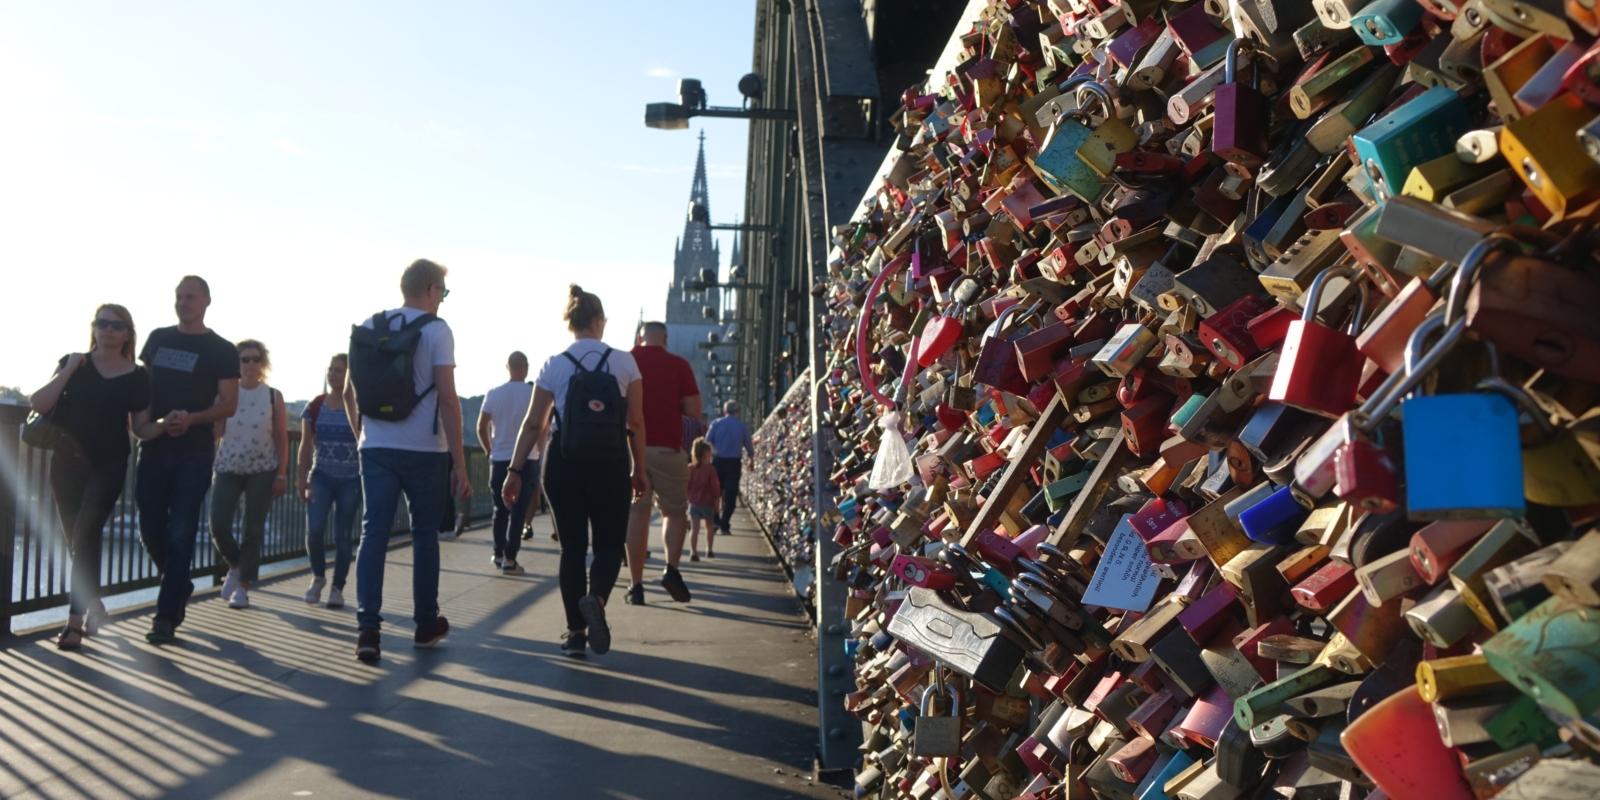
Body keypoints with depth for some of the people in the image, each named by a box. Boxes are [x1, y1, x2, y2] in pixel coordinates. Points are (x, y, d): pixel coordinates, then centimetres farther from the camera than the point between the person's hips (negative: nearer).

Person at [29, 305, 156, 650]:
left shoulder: (137, 376, 1)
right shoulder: (73, 363, 3)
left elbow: (141, 427, 3)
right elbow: (38, 404, -7)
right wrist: (69, 370, -13)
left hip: (108, 466, -2)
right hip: (67, 462, 2)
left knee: (85, 535, -13)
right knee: (76, 540, 8)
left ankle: (76, 621, -12)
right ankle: (92, 606, 27)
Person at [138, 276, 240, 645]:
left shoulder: (221, 350, 0)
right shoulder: (158, 338, 12)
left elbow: (228, 405, -5)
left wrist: (191, 419, -21)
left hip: (194, 452, -4)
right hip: (154, 447, 4)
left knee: (180, 534, -5)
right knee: (151, 529, 5)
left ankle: (167, 617, -2)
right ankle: (180, 587, 30)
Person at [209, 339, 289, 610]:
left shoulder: (273, 396, 2)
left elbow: (282, 438, 2)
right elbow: (215, 431, 1)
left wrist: (282, 473, -3)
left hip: (262, 470, -1)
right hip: (228, 468, 1)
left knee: (253, 529, 0)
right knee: (218, 526, -8)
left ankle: (243, 586, 9)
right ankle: (235, 566, 21)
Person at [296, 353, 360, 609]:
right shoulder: (314, 406, 3)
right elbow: (306, 445, 6)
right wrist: (302, 479, 2)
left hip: (351, 479, -2)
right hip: (321, 476, 2)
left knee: (343, 536, 2)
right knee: (314, 530, -11)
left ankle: (337, 588, 14)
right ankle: (318, 576, 15)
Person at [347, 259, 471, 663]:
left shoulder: (367, 328, 9)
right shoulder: (436, 331, -7)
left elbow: (352, 392, 15)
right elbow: (447, 398, -12)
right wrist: (459, 462, -9)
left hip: (375, 448, 4)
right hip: (423, 451, -3)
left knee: (373, 533, 2)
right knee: (424, 535, 9)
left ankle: (367, 629, -9)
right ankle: (426, 625, 21)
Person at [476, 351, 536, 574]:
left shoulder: (494, 394, 1)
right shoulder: (533, 393, -6)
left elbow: (481, 428, 2)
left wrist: (490, 450, 15)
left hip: (499, 460, 3)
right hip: (526, 460, -3)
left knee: (500, 508, 16)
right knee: (518, 511, 0)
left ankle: (499, 554, 21)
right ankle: (509, 558, -3)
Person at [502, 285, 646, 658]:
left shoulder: (554, 366, 1)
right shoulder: (624, 363, 1)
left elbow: (534, 424, -2)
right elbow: (636, 423, 1)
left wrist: (515, 470, 3)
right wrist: (639, 468, 10)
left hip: (564, 464, 1)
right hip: (610, 463, -1)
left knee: (572, 547, 10)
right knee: (610, 543, 11)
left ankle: (575, 631, 9)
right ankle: (595, 598, -19)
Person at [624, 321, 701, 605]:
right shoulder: (678, 365, 0)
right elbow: (693, 409, -3)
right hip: (667, 448, -2)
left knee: (636, 513, 7)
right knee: (675, 511, 13)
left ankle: (636, 584, 4)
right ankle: (672, 569, -7)